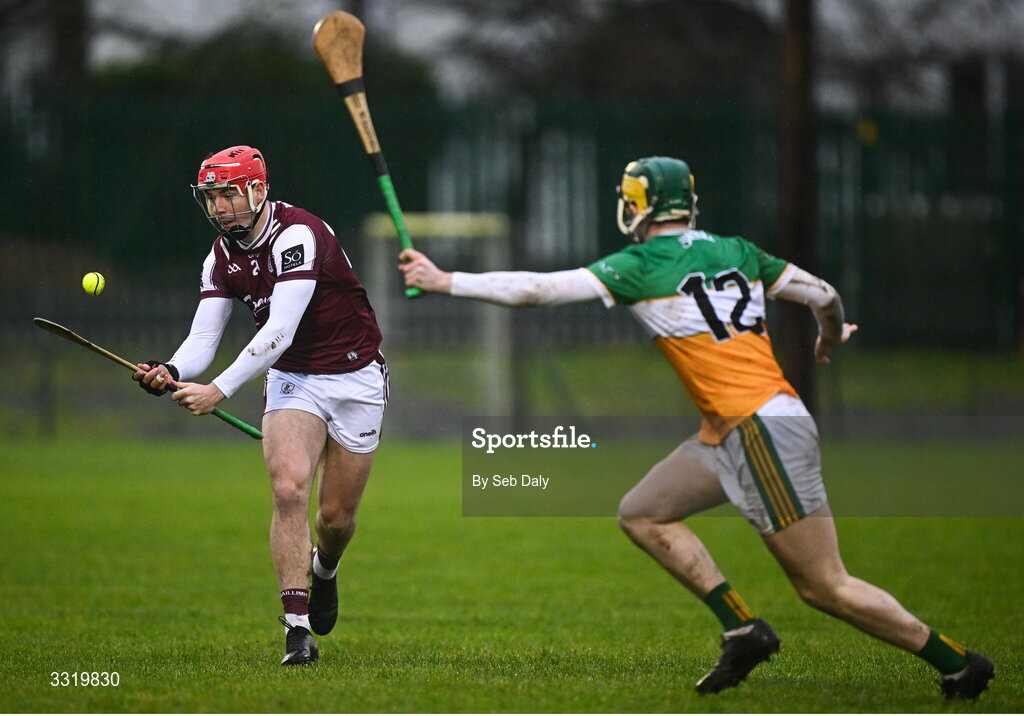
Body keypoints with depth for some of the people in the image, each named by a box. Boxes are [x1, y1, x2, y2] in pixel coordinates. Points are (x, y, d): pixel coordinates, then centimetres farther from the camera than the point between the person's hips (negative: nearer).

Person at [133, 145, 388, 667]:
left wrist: (220, 389, -38)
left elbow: (279, 332, -32)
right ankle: (297, 630, -20)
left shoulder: (297, 234, -25)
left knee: (337, 515, 5)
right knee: (289, 489, -20)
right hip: (291, 382, 4)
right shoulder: (223, 256, -3)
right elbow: (203, 339, -8)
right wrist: (171, 372, -30)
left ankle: (324, 569, 43)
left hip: (355, 378, -4)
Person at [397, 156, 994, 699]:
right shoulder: (737, 252, 12)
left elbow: (537, 290, -3)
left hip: (764, 430, -9)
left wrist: (445, 281, 6)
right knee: (642, 515, 13)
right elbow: (824, 296, 16)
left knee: (825, 587, -4)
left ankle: (958, 664, 1)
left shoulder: (643, 267, -6)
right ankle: (743, 629, 7)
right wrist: (832, 339, 39)